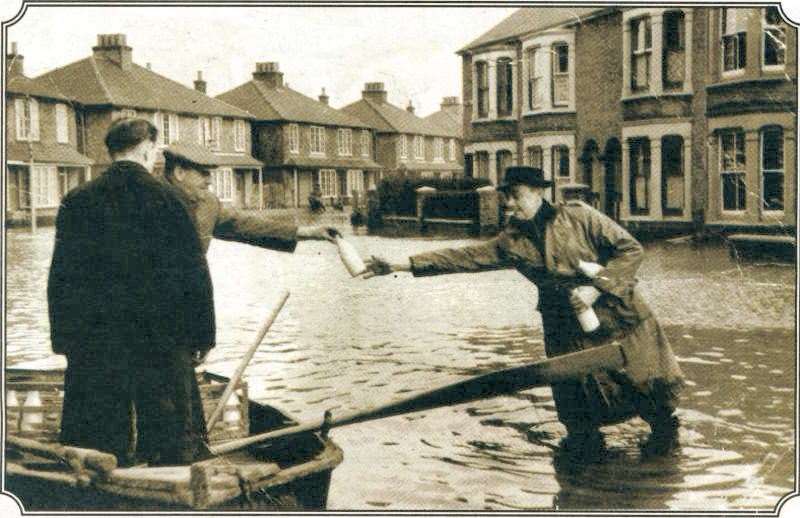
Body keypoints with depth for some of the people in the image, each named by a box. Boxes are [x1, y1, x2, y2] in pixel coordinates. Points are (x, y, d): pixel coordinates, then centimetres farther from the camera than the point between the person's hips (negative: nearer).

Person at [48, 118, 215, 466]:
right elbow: (193, 272, -5)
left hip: (94, 341, 2)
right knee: (172, 435, 8)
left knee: (97, 442, 10)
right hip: (160, 335, -2)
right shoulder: (165, 198, -6)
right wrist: (201, 334, 2)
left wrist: (63, 338, 9)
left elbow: (61, 275, 3)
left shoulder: (77, 201, 2)